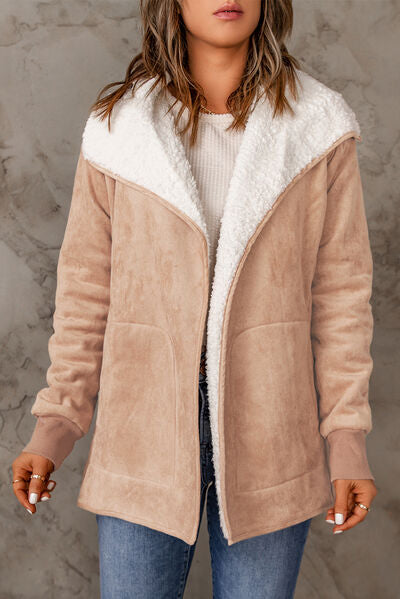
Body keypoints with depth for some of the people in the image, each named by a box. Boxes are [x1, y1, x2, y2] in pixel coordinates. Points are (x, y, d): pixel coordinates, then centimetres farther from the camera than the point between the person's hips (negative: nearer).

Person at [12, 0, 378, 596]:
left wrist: (347, 439, -3)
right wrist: (54, 426, 1)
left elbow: (340, 289, 1)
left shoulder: (319, 128, 0)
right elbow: (87, 288, 5)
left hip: (268, 439, 0)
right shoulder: (116, 129, 1)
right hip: (146, 435, 0)